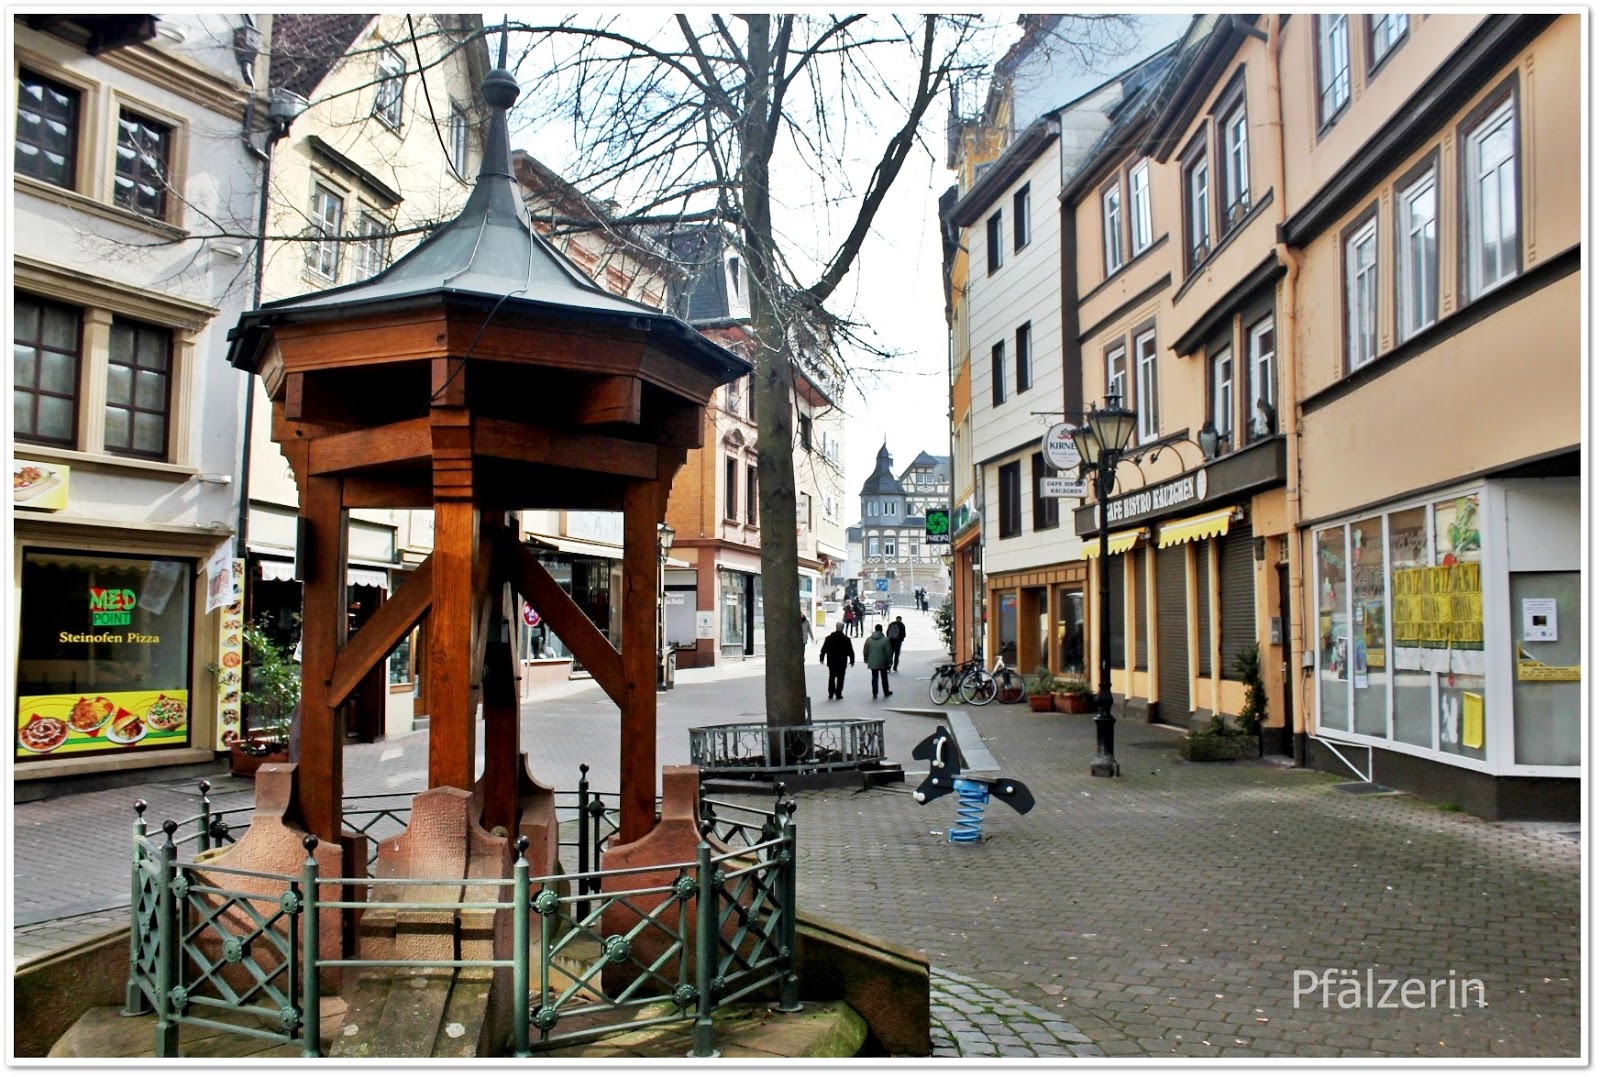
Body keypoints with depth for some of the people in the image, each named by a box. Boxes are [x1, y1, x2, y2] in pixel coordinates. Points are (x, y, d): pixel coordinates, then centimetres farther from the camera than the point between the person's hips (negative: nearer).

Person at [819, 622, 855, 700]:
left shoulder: (829, 638, -2)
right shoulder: (846, 639, -8)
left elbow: (824, 649, 3)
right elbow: (850, 651, -4)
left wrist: (821, 658, 15)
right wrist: (852, 660, 7)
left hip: (831, 661, 3)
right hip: (842, 662, -3)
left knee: (831, 677, 16)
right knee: (840, 678, 4)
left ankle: (831, 693, 14)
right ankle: (838, 694, 2)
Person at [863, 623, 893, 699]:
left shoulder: (869, 639, -2)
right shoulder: (885, 639, -11)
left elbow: (865, 652, 4)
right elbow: (888, 652, -10)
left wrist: (866, 660, 18)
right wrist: (889, 663, -3)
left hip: (872, 663, 2)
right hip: (882, 663, -2)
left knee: (874, 677, 9)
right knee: (884, 678, 13)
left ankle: (875, 694, 7)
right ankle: (886, 693, 24)